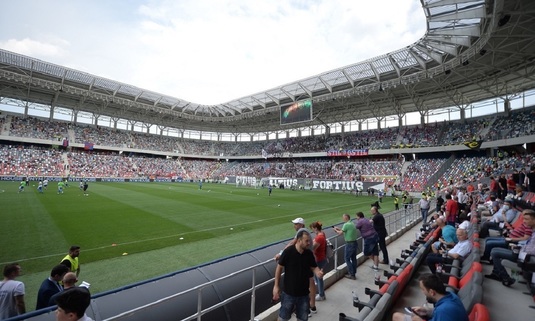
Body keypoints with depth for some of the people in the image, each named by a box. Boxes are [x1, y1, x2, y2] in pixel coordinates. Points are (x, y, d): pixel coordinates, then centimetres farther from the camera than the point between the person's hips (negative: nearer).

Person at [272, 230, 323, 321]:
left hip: (304, 293, 4)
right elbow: (279, 268, -13)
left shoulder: (309, 253, -9)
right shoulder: (288, 252, -22)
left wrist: (318, 272, -21)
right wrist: (276, 286, -9)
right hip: (289, 292, -3)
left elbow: (314, 267, 3)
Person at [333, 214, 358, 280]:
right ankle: (354, 273, 26)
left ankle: (351, 274, 7)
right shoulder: (352, 224, 8)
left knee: (347, 259, 4)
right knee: (353, 258, 16)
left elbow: (340, 233, -17)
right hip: (355, 243, 8)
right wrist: (339, 229, 18)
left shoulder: (346, 224, -18)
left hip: (349, 244, -8)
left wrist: (336, 230, 1)